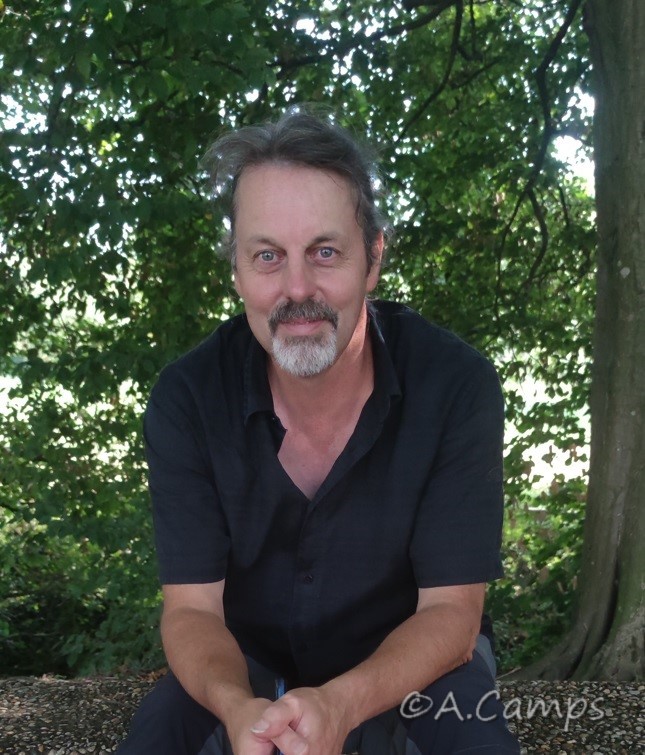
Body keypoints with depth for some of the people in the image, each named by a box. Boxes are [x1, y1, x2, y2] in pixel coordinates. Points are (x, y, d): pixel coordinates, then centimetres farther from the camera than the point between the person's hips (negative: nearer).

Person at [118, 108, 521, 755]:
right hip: (247, 662, 1)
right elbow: (192, 608, -14)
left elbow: (450, 609, -17)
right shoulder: (186, 399, -16)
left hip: (413, 659, -1)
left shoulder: (456, 384, -21)